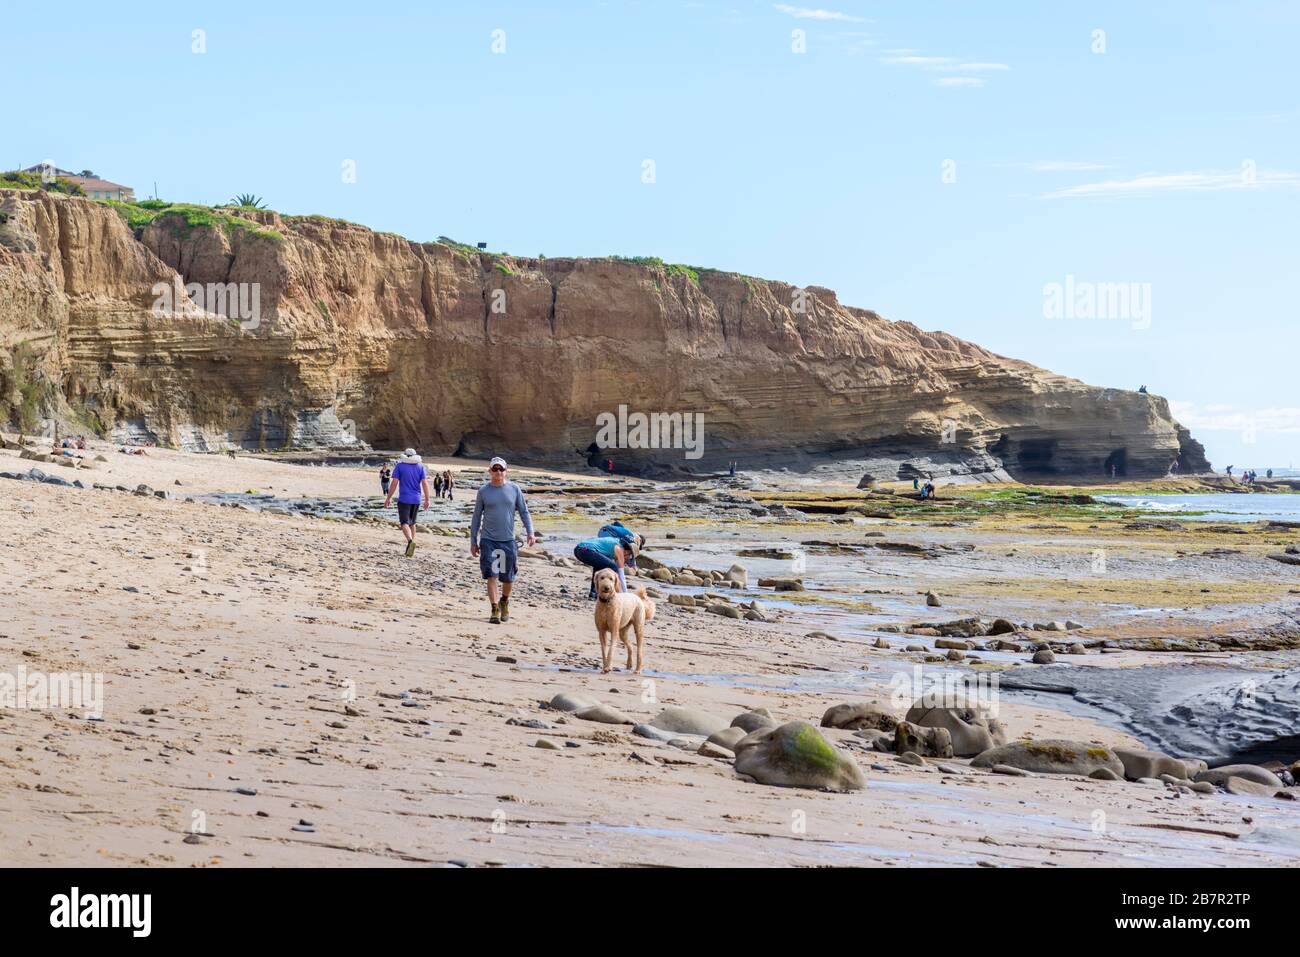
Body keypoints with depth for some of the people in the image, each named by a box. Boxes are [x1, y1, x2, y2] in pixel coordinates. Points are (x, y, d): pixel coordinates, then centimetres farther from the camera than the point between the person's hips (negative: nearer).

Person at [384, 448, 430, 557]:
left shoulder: (400, 466, -3)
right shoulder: (420, 467, 4)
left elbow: (394, 483, -8)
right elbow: (425, 483, -3)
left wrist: (388, 498, -2)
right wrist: (427, 500, -1)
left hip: (404, 499, -4)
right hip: (416, 499, 4)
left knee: (404, 523, -8)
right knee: (412, 523, 18)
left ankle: (410, 541, -35)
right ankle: (410, 547, 21)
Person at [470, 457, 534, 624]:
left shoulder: (514, 489, 4)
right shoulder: (483, 491, 2)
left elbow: (524, 512, 8)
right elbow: (476, 517, 7)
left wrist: (530, 532, -6)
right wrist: (473, 541, 5)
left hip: (508, 540, 1)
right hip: (488, 540, -1)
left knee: (508, 577, 8)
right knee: (491, 575, -10)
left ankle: (504, 601, 34)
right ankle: (495, 609, -4)